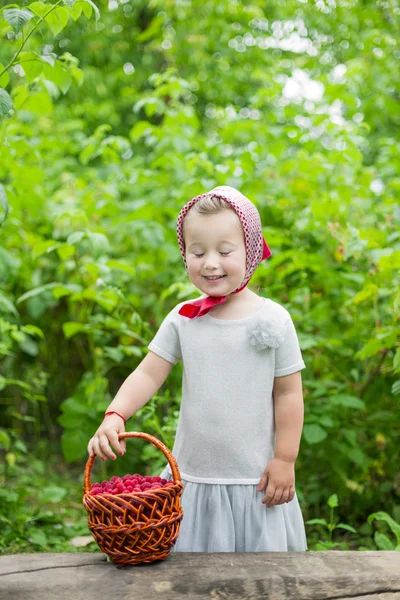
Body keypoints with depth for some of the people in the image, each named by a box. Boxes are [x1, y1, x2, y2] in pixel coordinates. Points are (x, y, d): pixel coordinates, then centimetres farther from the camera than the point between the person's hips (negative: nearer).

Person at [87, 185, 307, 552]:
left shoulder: (273, 320, -7)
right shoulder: (182, 319, 0)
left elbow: (289, 394, -3)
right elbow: (148, 374, -1)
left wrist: (285, 460, -4)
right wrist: (114, 416, -18)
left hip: (254, 481, -2)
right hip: (192, 477, 2)